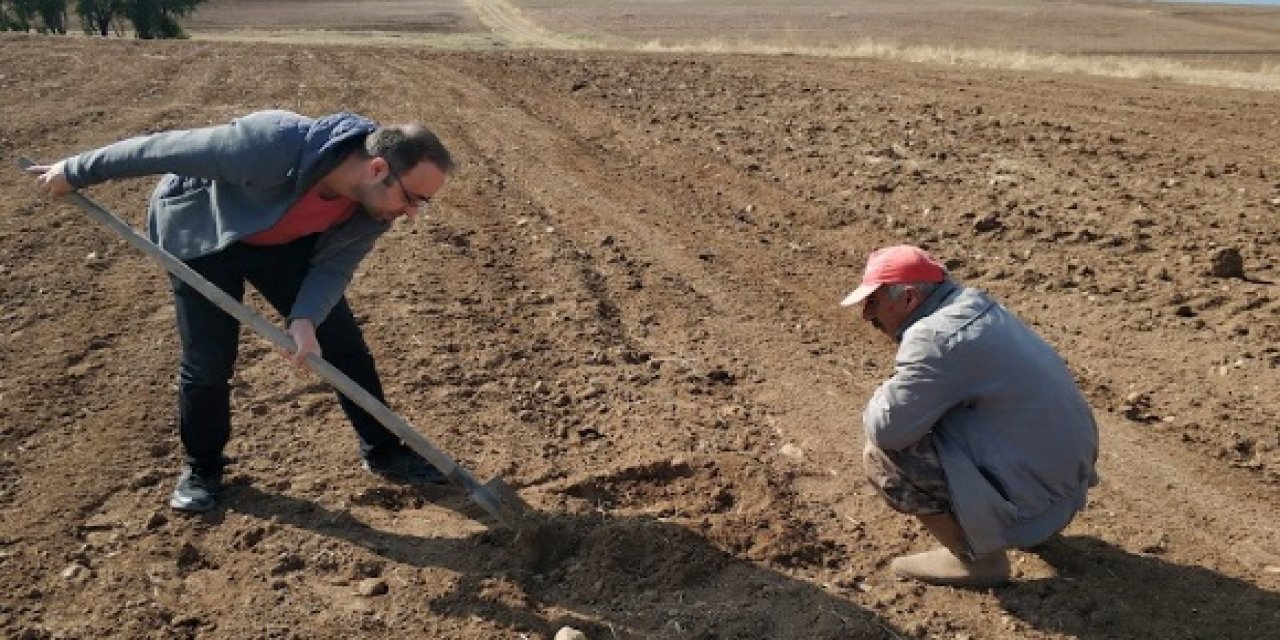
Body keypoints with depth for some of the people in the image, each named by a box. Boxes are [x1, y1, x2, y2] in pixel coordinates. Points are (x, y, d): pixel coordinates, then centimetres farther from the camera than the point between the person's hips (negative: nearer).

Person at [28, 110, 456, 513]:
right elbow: (166, 148, -31)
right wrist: (76, 173, -16)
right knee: (207, 361, -2)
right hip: (199, 236, -4)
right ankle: (201, 467, 24)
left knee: (343, 341, 0)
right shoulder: (273, 145, -44)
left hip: (286, 243, 4)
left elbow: (334, 266, -14)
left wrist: (305, 319, -33)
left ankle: (383, 452, 16)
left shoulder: (376, 203, -26)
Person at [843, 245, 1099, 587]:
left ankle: (978, 557, 1)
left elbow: (887, 427, -24)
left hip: (1036, 494, -9)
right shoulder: (970, 301, 6)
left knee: (882, 457, -12)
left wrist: (879, 404, -3)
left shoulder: (935, 339, -24)